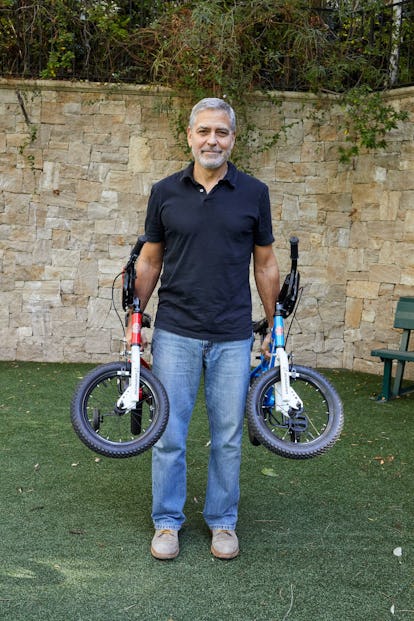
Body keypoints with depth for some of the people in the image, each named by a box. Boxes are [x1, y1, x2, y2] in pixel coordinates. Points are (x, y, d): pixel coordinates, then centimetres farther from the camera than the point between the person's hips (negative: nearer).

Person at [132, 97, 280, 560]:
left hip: (232, 337, 0)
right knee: (169, 435, 5)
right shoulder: (165, 192, 3)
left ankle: (222, 521, 26)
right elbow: (150, 261, 10)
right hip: (175, 334, 0)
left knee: (227, 437, 9)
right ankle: (167, 522, 22)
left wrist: (275, 326, 7)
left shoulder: (253, 193, 2)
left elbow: (265, 263, 8)